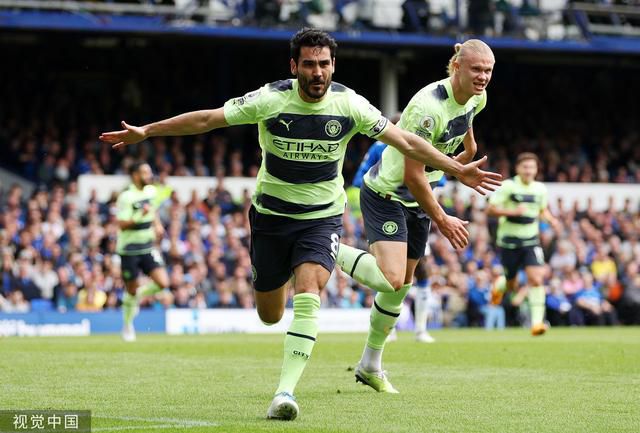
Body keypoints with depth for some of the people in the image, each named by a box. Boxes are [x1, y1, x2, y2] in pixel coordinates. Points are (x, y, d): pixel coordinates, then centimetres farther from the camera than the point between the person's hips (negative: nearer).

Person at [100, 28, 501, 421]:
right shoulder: (270, 100, -15)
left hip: (323, 216, -1)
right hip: (272, 214, 1)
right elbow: (205, 119, -9)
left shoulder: (350, 104, -12)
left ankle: (285, 392, -27)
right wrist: (145, 132, -12)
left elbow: (407, 141, -6)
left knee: (307, 294, -26)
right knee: (269, 316, 10)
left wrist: (457, 169, -10)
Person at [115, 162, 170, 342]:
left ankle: (140, 294, 20)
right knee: (132, 289, 4)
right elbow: (122, 225, -19)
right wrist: (140, 216, -32)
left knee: (162, 283, -11)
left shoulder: (152, 191, 5)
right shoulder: (126, 197, -15)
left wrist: (157, 224, 7)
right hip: (129, 248, -5)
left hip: (148, 246, 5)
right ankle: (127, 326, 25)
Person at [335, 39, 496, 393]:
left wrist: (467, 152, 34)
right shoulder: (428, 107, -31)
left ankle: (370, 366, 28)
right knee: (391, 280, -24)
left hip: (418, 199, 8)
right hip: (385, 194, -8)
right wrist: (442, 220, -21)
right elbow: (412, 174, -28)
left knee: (401, 285, 13)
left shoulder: (477, 98, -5)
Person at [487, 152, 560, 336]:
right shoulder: (508, 186, -9)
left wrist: (551, 219, 0)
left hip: (531, 240, 3)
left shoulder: (540, 189, 5)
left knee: (536, 279, -16)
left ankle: (537, 321, -17)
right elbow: (490, 210, -12)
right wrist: (513, 212, -25)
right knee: (511, 287, 7)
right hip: (509, 241, -3)